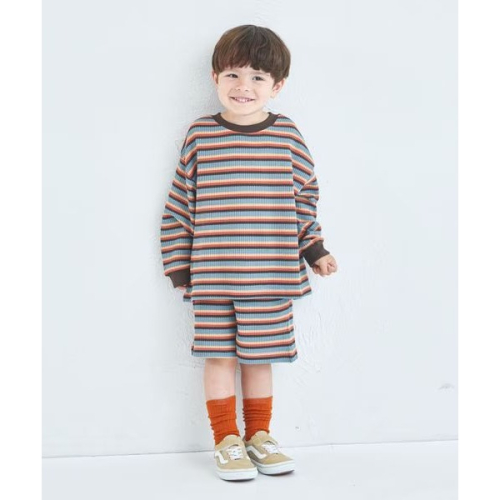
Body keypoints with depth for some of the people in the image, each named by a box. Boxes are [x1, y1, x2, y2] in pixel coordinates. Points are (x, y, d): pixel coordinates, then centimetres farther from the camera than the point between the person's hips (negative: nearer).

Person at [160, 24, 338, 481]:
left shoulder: (287, 135, 1)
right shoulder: (200, 136, -2)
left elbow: (305, 197, 11)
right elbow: (178, 207, 2)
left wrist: (315, 251, 10)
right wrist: (179, 267, 2)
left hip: (271, 278, 1)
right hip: (212, 279, -1)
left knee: (260, 357, 12)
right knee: (220, 356, 7)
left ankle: (259, 436, 30)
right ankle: (226, 441, 23)